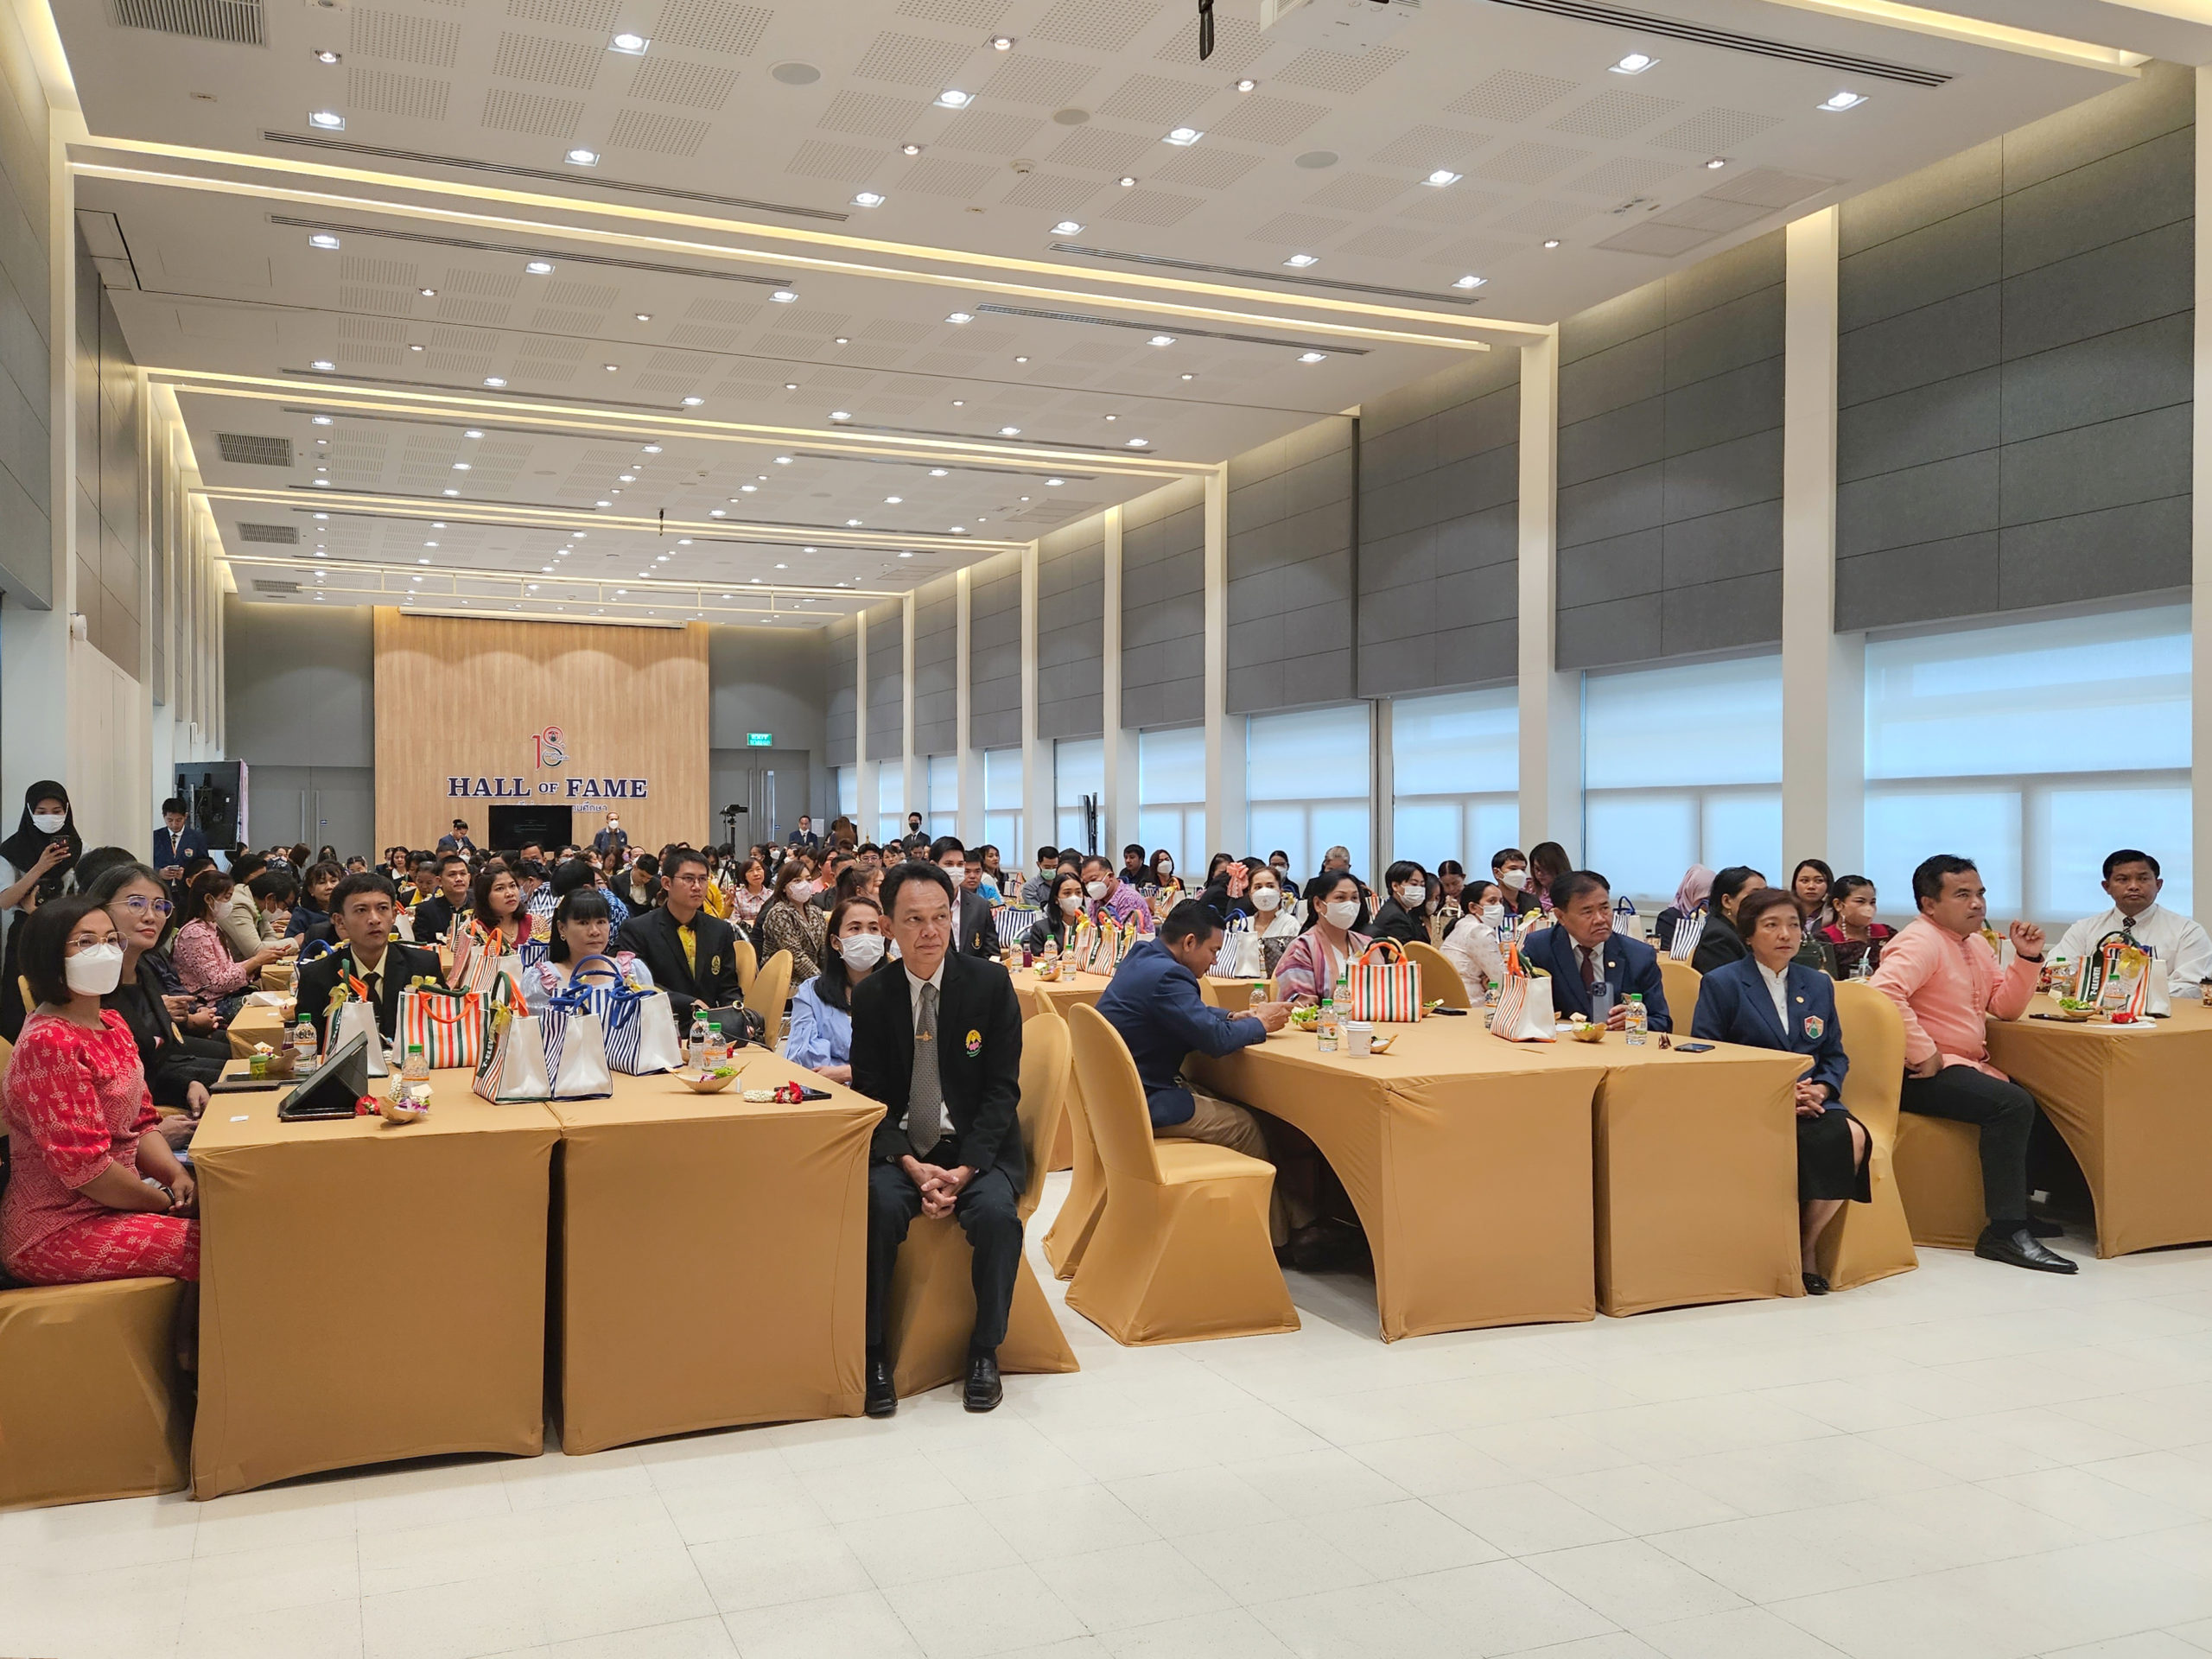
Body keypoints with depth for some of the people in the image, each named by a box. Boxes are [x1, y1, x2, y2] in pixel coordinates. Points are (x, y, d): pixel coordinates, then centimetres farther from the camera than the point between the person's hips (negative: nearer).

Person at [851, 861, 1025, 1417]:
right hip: (899, 1147, 1)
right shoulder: (870, 995, 1)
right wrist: (911, 1165, -17)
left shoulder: (991, 984, -4)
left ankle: (984, 1351, -7)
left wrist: (965, 1168, -17)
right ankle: (872, 1354, -13)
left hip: (977, 1146, -1)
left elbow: (1002, 1088, -5)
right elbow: (870, 1095, 0)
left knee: (995, 1211, -30)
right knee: (877, 1205, -30)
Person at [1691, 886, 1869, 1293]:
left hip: (1810, 1103, 5)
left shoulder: (1819, 984, 21)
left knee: (1852, 1135, -28)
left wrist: (1822, 1088, -4)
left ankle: (1807, 1242, -9)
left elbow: (1835, 1054, 20)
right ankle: (1798, 1249, -12)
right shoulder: (1721, 983, 5)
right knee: (1821, 1139, -33)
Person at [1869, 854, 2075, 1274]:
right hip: (1920, 1076, -10)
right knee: (2011, 1104, -27)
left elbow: (2006, 1007, 16)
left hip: (1967, 1066, 10)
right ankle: (2005, 1230, -23)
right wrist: (1922, 1054, -29)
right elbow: (1882, 992, -32)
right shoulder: (1921, 941, -14)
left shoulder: (1976, 944, 17)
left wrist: (2027, 958, 2)